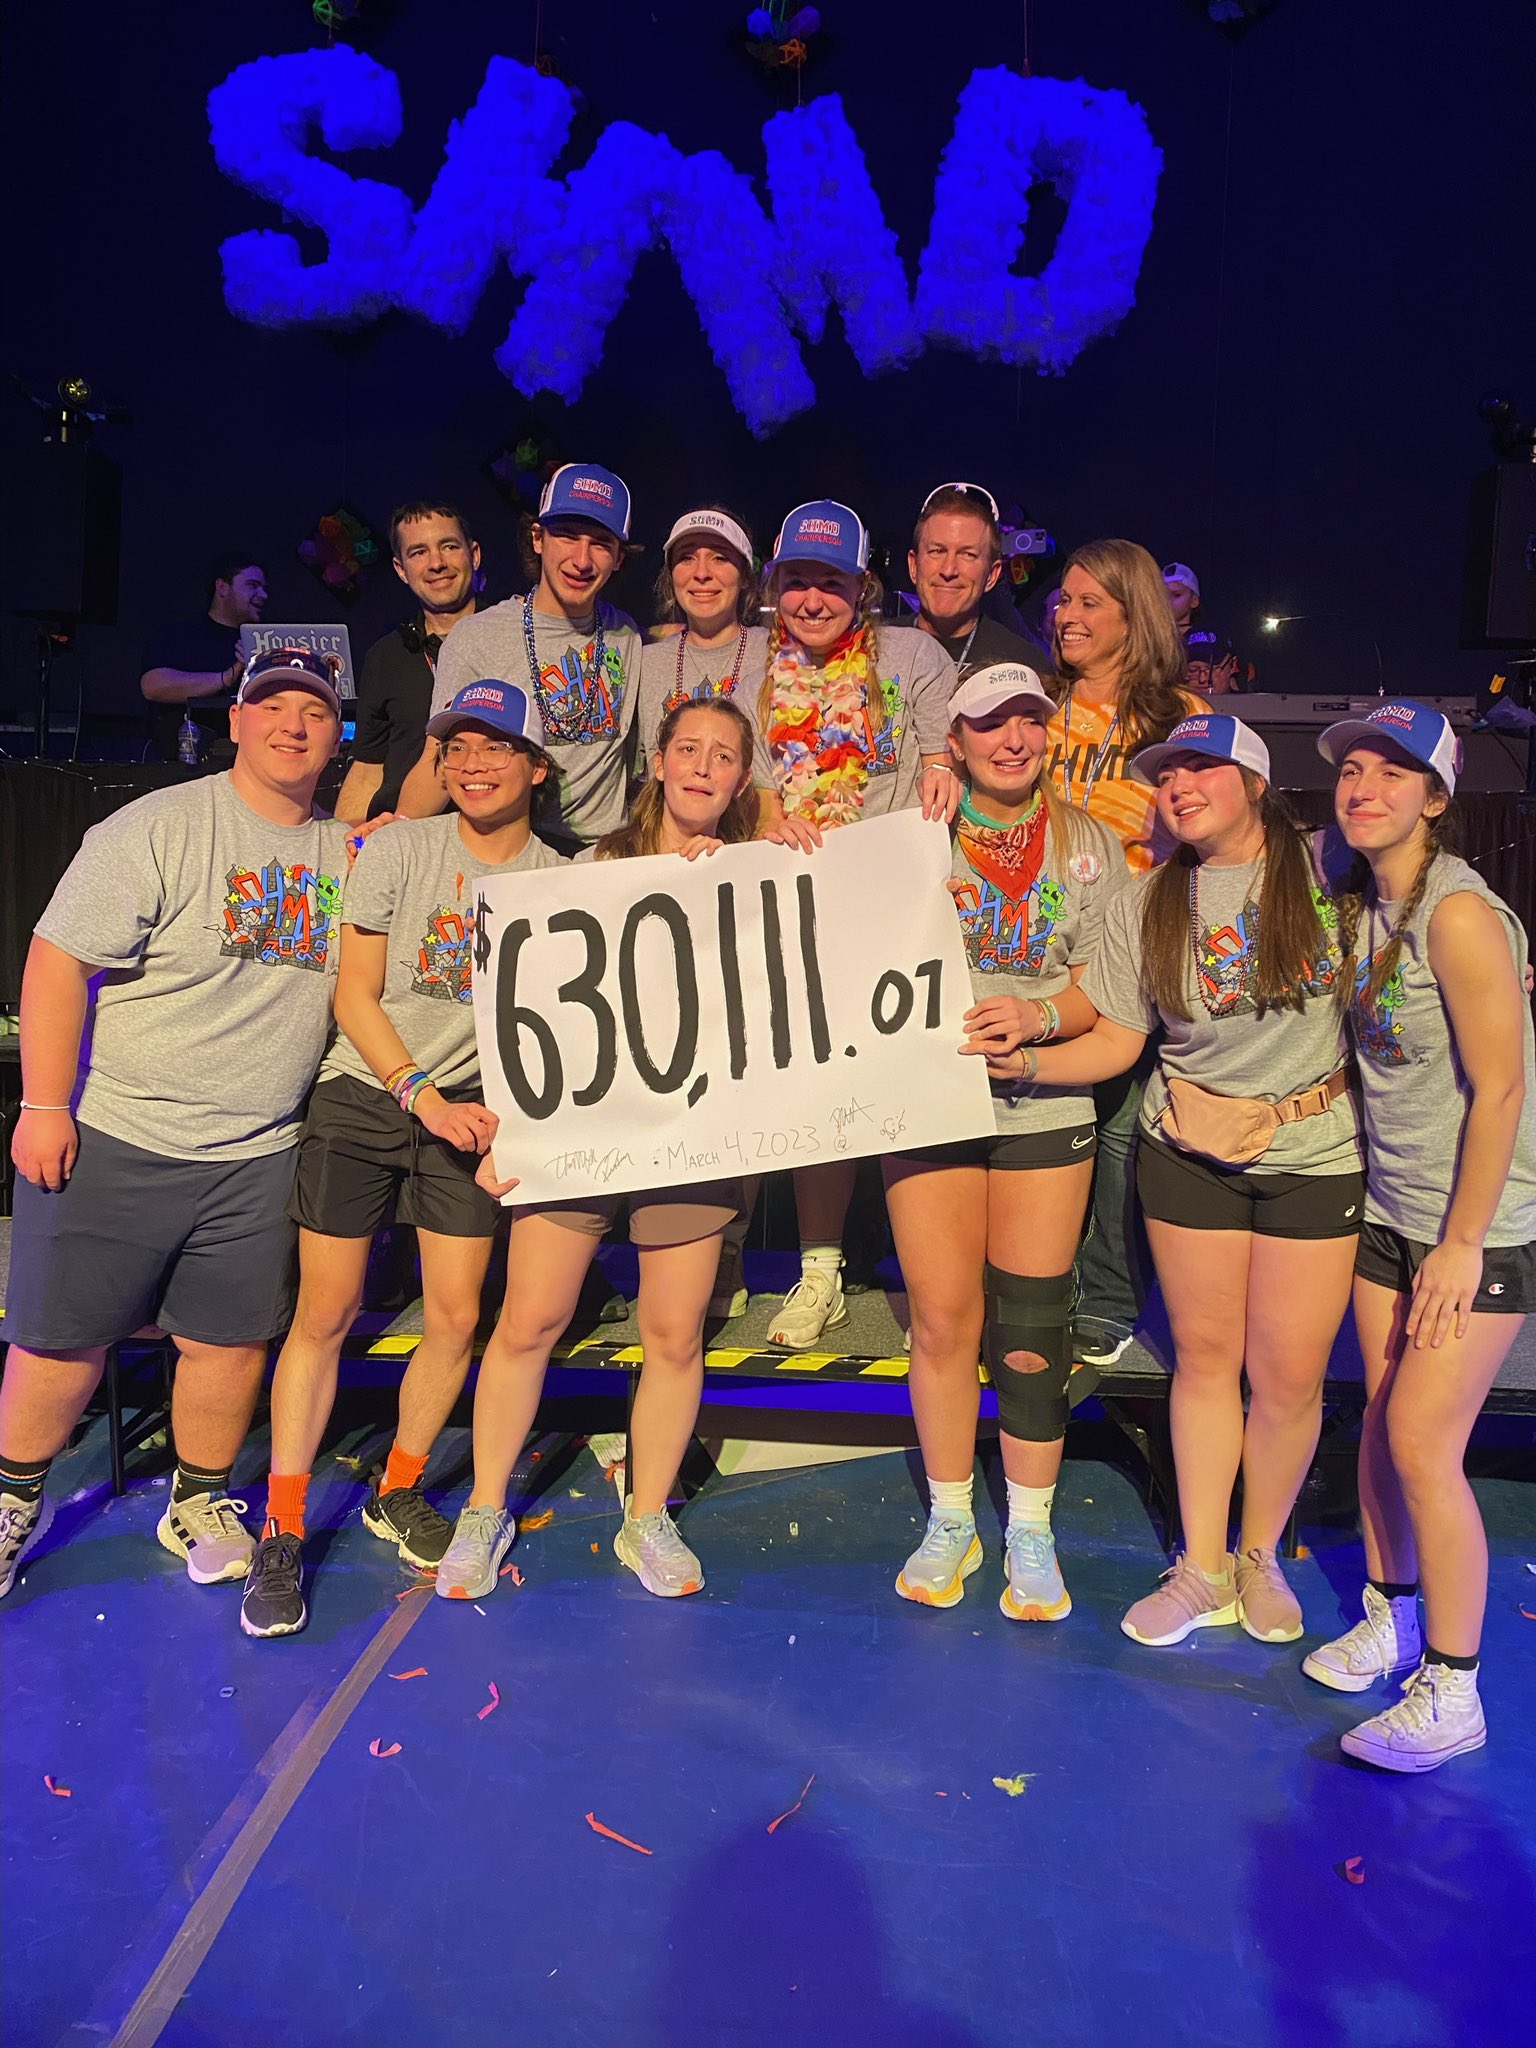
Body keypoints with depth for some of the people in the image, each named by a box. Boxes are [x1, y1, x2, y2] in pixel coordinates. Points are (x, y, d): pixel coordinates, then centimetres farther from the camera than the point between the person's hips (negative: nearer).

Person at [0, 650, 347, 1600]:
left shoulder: (348, 851, 6)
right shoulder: (159, 829, -9)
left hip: (256, 1157, 4)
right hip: (113, 1140, -3)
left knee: (231, 1342, 9)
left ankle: (199, 1503, 32)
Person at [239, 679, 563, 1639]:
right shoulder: (398, 849, -3)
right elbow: (355, 995, -5)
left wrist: (498, 1108, -11)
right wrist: (425, 1098, -14)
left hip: (470, 1109, 2)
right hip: (363, 1095, -1)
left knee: (457, 1318, 1)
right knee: (325, 1314, -2)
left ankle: (398, 1493, 25)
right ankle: (282, 1533, 11)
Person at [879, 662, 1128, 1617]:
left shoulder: (1092, 846, 7)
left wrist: (1039, 1015, -17)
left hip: (1046, 1107, 1)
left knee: (1031, 1331, 3)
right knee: (943, 1317, 3)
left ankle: (1032, 1535, 21)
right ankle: (950, 1523, 23)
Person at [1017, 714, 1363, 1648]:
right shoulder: (1144, 905, 1)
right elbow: (1117, 1041, 1)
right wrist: (1025, 1060, -12)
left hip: (1316, 1155, -1)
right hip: (1192, 1153, 2)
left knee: (1289, 1375, 3)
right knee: (1205, 1355, 9)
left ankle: (1261, 1557, 29)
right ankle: (1202, 1569, 25)